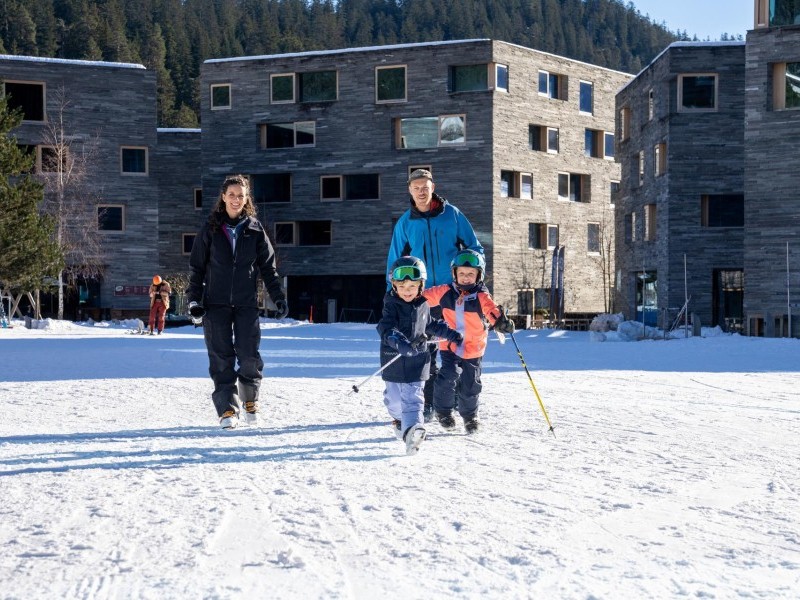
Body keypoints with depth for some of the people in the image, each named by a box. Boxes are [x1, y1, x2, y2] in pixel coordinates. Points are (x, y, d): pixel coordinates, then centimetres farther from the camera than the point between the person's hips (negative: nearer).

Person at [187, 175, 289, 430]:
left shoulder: (255, 229, 5)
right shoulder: (210, 229, 3)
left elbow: (268, 266, 9)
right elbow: (196, 266, 6)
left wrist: (278, 297, 2)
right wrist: (194, 300, 0)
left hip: (246, 304, 0)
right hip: (215, 303, 0)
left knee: (249, 356, -5)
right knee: (221, 358, -4)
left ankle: (250, 400, 19)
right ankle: (227, 409, 0)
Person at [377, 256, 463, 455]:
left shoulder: (423, 305, 5)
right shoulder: (391, 305, -10)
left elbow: (432, 324, 25)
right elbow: (386, 329, -25)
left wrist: (451, 334, 31)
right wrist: (401, 343, -42)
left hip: (417, 360, 2)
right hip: (394, 361, -1)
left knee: (413, 398, -9)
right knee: (394, 398, 13)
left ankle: (412, 429, -19)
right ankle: (400, 419, 41)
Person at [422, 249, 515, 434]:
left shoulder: (481, 297, -10)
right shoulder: (445, 292, -4)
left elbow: (492, 311, -26)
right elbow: (424, 297, 11)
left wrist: (501, 322, -45)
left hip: (473, 349, 0)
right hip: (449, 345, 0)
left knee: (470, 386, 8)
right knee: (448, 376, -18)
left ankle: (469, 416, 34)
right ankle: (443, 410, 6)